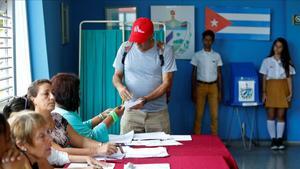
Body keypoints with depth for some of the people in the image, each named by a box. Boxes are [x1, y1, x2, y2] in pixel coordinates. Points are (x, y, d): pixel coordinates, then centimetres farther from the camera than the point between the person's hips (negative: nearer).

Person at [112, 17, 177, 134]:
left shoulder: (165, 51, -5)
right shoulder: (125, 48, 2)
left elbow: (167, 83, -7)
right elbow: (117, 76, 11)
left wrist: (145, 99, -21)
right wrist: (120, 87, -13)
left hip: (158, 113, -1)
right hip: (131, 111, 1)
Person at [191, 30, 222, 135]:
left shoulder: (217, 56, 5)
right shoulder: (197, 55, 2)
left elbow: (219, 74, 8)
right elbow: (194, 74, 4)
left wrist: (220, 91, 3)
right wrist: (193, 91, -1)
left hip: (213, 86, 1)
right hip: (200, 86, -1)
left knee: (214, 115, 1)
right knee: (198, 114, 0)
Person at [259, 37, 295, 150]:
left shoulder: (287, 62, 8)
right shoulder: (267, 61, 5)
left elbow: (289, 78, 5)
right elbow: (264, 78, 4)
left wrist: (290, 93, -2)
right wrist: (264, 92, -3)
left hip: (283, 90, 1)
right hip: (271, 88, -1)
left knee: (281, 115, 0)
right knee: (271, 115, -3)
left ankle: (279, 140, 7)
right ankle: (273, 140, 4)